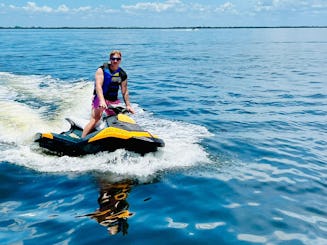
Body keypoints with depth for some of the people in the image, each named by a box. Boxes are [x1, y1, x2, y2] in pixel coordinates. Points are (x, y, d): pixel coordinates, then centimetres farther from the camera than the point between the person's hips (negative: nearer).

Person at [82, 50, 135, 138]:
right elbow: (98, 86, -18)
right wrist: (102, 101, -32)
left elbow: (124, 91, 11)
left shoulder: (122, 74, 7)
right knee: (95, 119, -23)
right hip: (100, 98, -5)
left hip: (114, 101, 6)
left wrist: (128, 105, 3)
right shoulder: (102, 70, -6)